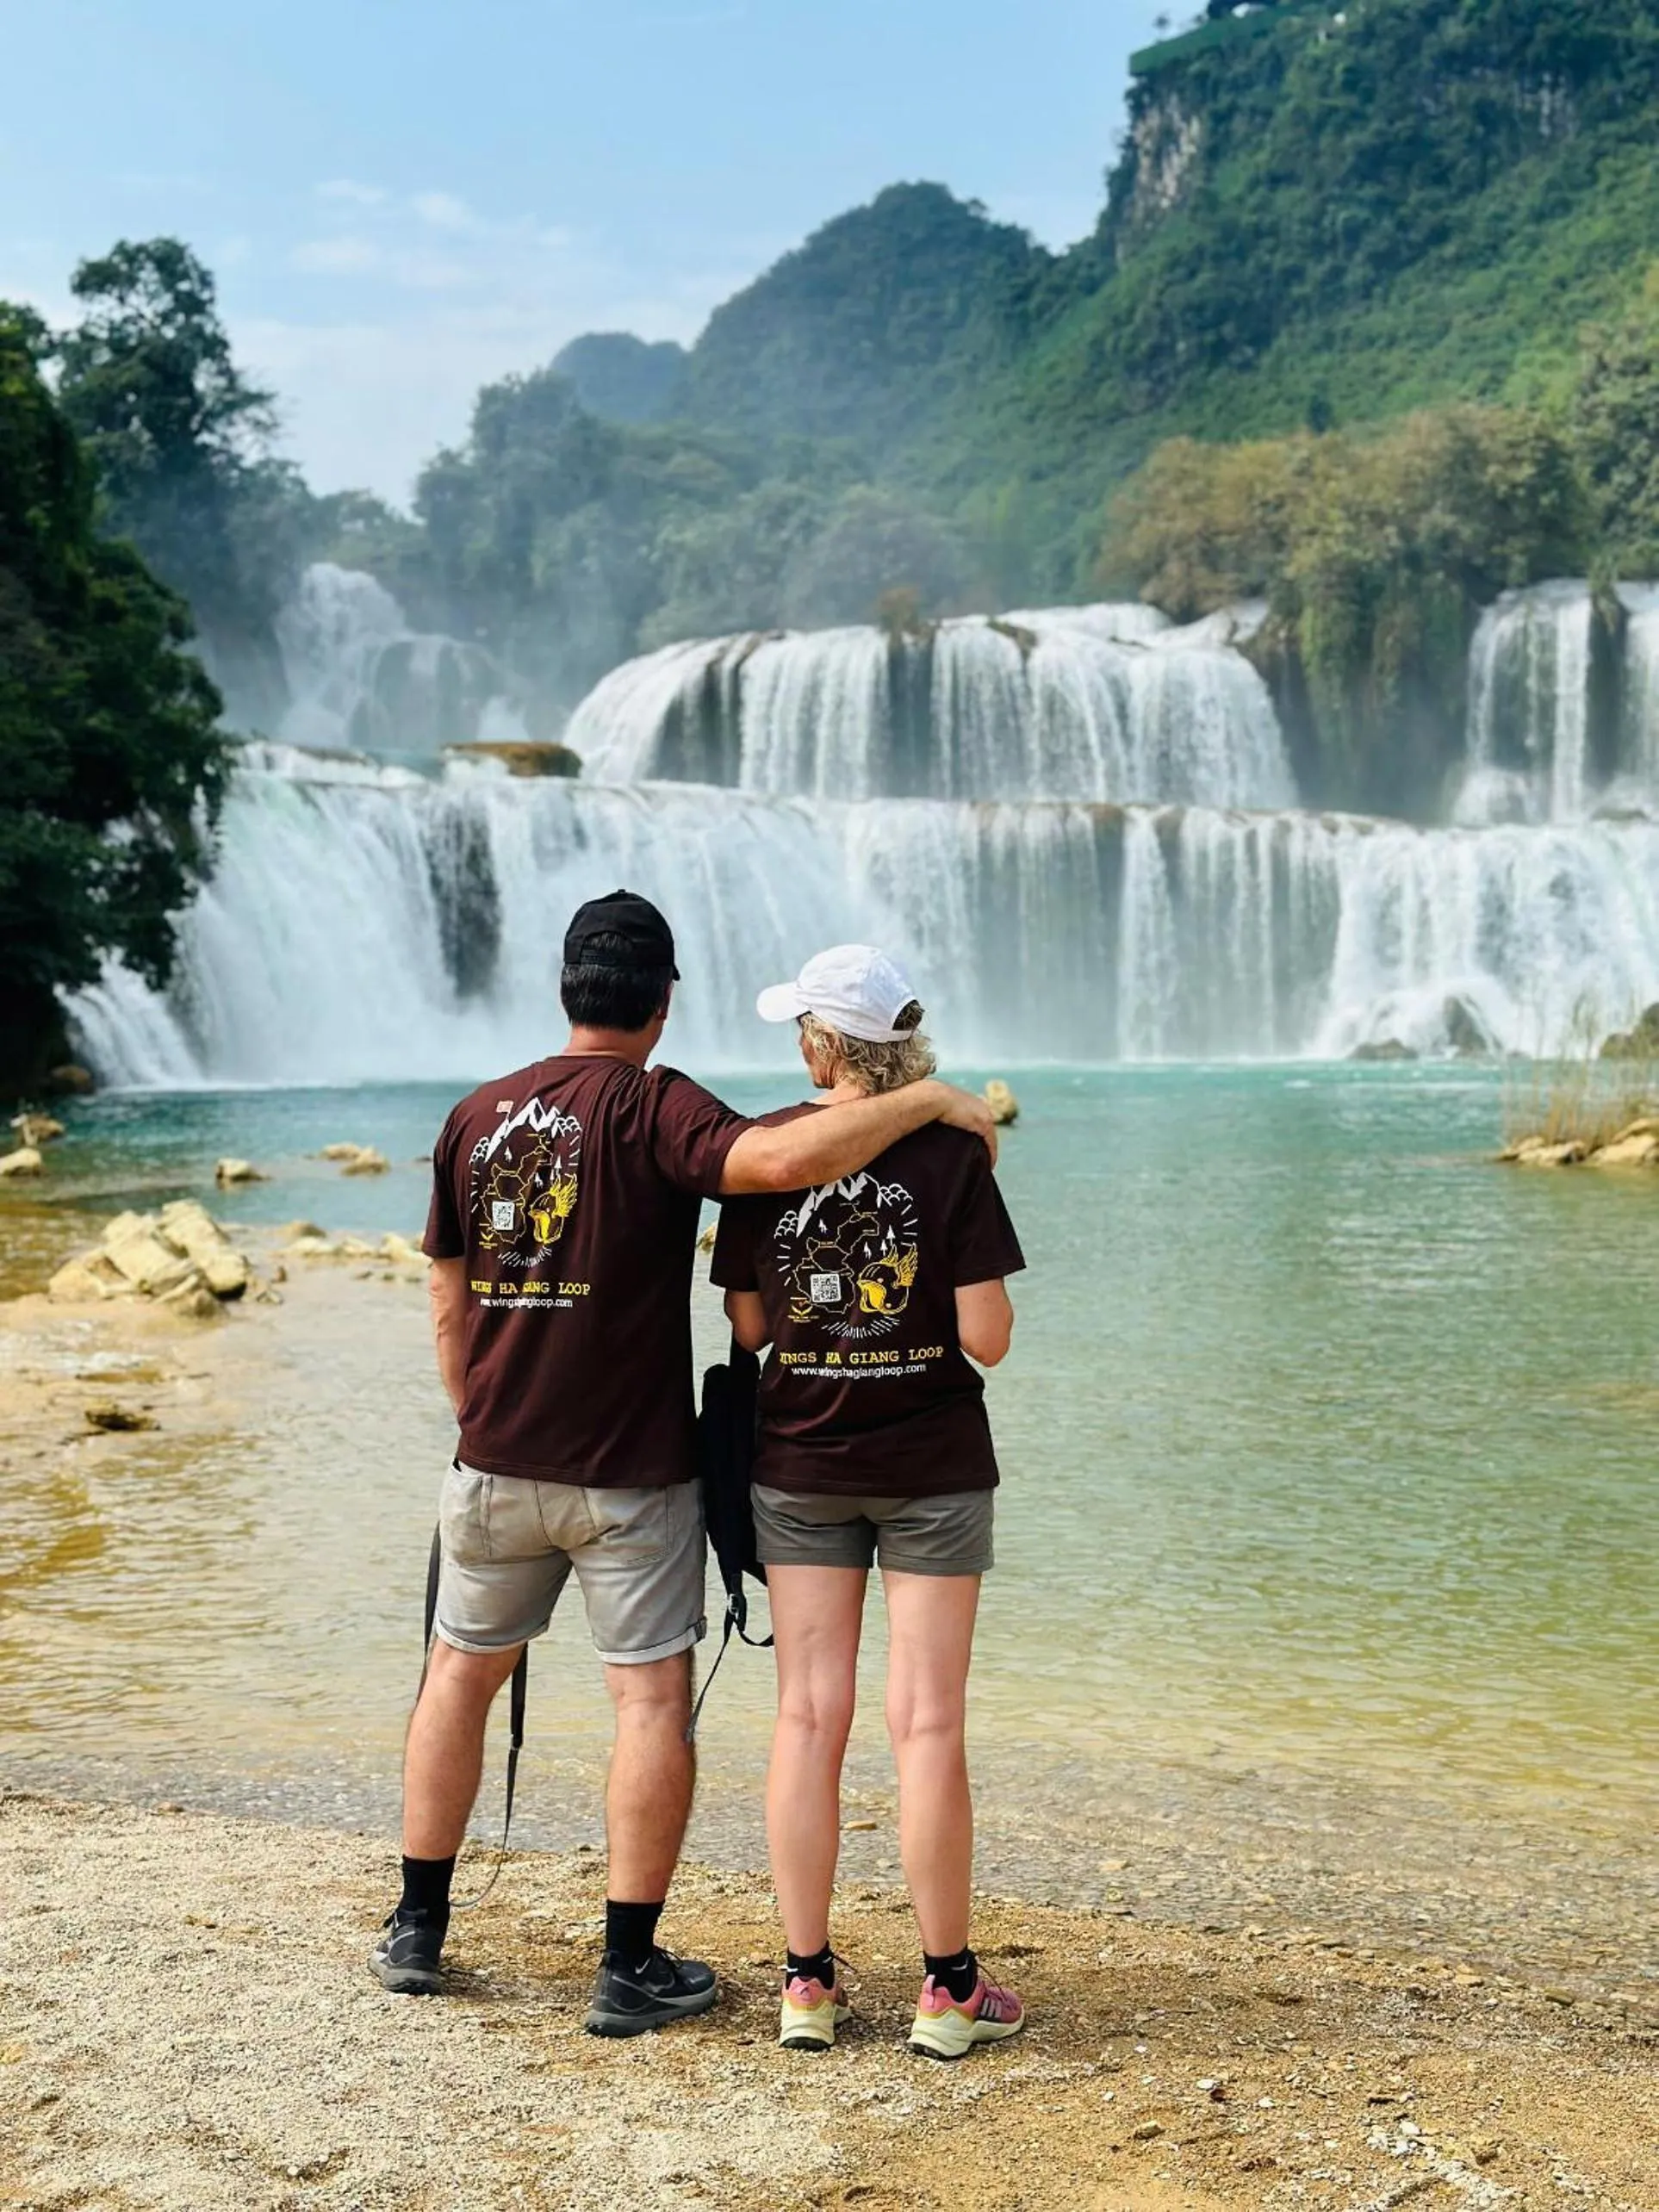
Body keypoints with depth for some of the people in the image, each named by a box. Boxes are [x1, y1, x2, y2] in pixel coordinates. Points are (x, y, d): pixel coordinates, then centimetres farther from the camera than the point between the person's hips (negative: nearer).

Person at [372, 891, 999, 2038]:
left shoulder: (476, 1116, 4)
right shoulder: (650, 1108, -13)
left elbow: (450, 1306, 10)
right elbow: (778, 1160, -32)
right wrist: (929, 1100, -21)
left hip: (497, 1464, 5)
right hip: (630, 1473, -5)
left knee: (461, 1673, 19)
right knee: (652, 1698, 3)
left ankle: (418, 1930, 26)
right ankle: (629, 1966, 6)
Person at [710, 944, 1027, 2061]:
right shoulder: (949, 1152, -11)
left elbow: (749, 1325, 1)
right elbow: (987, 1337, -13)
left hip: (801, 1466, 2)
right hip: (933, 1467, -2)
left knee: (810, 1718, 8)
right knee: (927, 1725, 4)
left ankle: (809, 1982, 13)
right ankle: (949, 1989, 12)